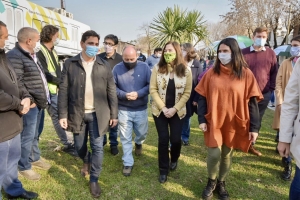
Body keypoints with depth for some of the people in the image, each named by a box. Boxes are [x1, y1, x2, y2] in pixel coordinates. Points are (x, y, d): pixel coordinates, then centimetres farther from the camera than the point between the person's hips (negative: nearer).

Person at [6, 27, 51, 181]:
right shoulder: (15, 57, -17)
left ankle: (35, 158, 37)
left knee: (34, 135, 21)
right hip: (30, 105, -9)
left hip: (39, 103, 10)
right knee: (27, 136, 2)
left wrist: (42, 99, 18)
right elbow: (16, 84, -23)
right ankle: (24, 167, 17)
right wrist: (28, 100, -18)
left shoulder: (31, 56, 15)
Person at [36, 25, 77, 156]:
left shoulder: (53, 52, 17)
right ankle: (67, 144, 5)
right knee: (58, 117, -3)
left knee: (62, 116, 11)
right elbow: (45, 74, -17)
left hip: (58, 90, 8)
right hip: (49, 91, -8)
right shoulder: (40, 52, -11)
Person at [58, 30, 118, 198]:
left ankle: (94, 180, 22)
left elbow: (112, 91, 2)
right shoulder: (70, 64, -2)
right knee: (79, 146, 16)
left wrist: (114, 114, -1)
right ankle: (87, 162, 49)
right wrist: (63, 114, -7)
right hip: (77, 113, 1)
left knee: (97, 147, 3)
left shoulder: (104, 66, 0)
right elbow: (63, 90, -2)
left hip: (98, 114, 0)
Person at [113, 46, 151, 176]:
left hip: (141, 109, 1)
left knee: (142, 133, 17)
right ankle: (128, 163, 23)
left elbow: (150, 85, -6)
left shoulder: (144, 67, -4)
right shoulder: (117, 69, -5)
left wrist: (138, 94, -21)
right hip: (124, 110, -1)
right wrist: (124, 95, -21)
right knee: (125, 138, 8)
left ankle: (138, 143, 54)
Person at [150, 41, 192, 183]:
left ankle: (174, 159, 38)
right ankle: (163, 170, 21)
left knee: (175, 139, 3)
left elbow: (187, 93, -4)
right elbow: (153, 90, -5)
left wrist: (174, 109, -13)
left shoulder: (186, 71, -6)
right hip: (160, 110, 0)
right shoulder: (157, 69, -5)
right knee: (163, 139, 2)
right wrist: (163, 108, -12)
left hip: (177, 111, 0)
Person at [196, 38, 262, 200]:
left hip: (234, 123, 0)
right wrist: (201, 119, -6)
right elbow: (202, 97, 0)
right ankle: (211, 182, 27)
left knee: (227, 155, 13)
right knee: (214, 154, -1)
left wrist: (254, 127, -6)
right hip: (213, 122, 0)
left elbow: (252, 102, -4)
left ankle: (221, 183, 37)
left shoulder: (246, 74, -5)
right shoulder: (211, 73, -3)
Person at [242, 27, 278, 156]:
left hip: (264, 94, 2)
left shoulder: (271, 53, 5)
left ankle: (250, 145, 25)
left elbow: (274, 73, 9)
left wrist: (271, 88, 0)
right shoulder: (244, 53, -1)